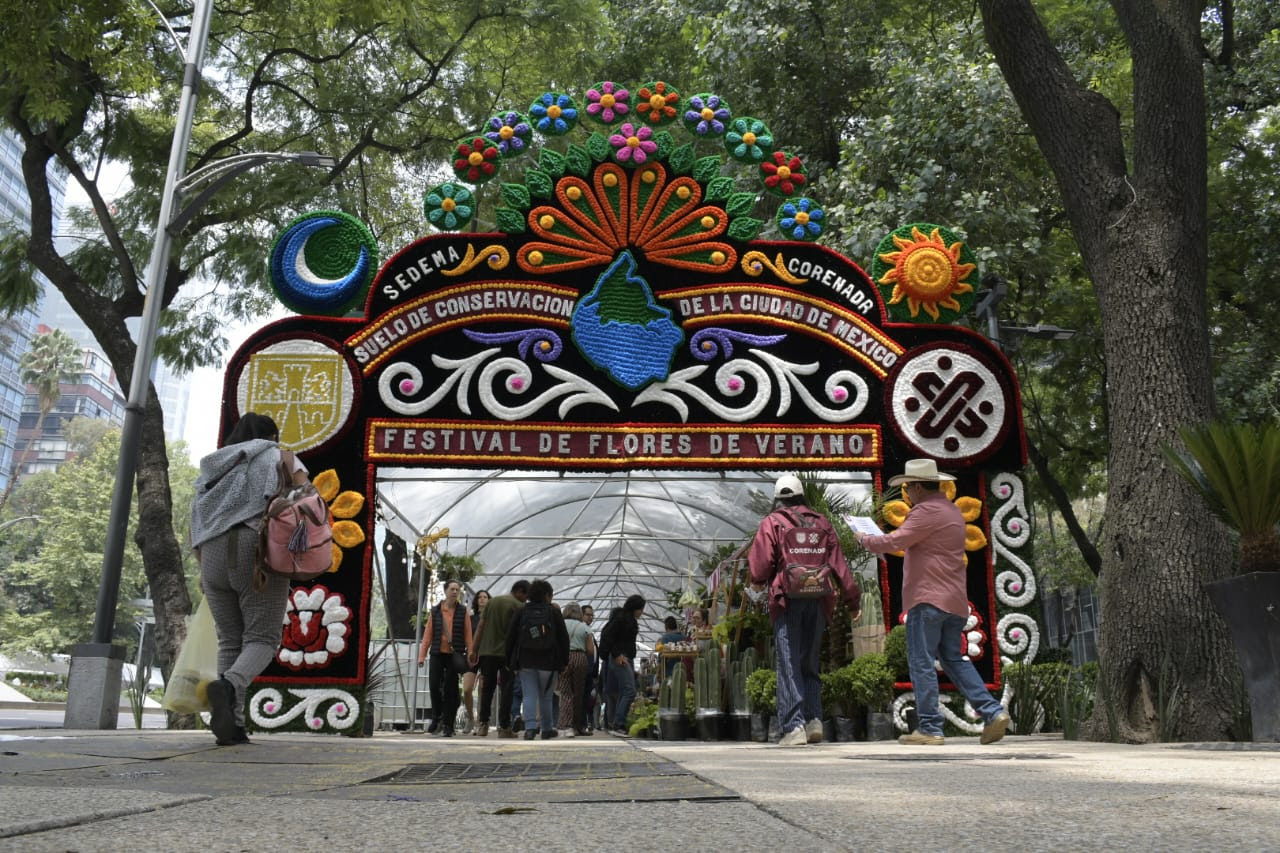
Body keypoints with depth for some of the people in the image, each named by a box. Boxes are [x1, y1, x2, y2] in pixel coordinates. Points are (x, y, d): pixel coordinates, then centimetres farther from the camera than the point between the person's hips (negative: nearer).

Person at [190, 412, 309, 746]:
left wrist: (204, 571, 17)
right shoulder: (280, 458, 12)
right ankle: (228, 686, -32)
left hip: (214, 557, 5)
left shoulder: (216, 468, 25)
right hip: (257, 555, -4)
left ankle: (232, 726, 1)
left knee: (230, 641, 12)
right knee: (262, 640, -2)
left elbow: (198, 523, 17)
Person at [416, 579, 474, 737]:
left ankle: (448, 725, 8)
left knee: (451, 690, 0)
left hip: (455, 655, -1)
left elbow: (468, 635, 2)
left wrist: (470, 655, -6)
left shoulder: (463, 612, 5)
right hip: (437, 654, 1)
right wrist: (422, 655, 0)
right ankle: (437, 719, 19)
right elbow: (428, 634, 6)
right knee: (434, 687, -1)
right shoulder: (435, 611, 7)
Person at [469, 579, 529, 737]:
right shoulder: (519, 607, -6)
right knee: (506, 690, 2)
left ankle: (483, 724, 10)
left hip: (487, 652, 5)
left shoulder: (492, 601, 10)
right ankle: (504, 727, 1)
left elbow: (480, 626, 7)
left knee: (487, 688, 13)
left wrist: (474, 649, 7)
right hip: (507, 653, -4)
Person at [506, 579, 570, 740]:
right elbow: (564, 638, 0)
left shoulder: (522, 611, 4)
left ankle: (530, 727, -15)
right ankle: (547, 729, 19)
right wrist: (564, 661, 7)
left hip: (525, 662, 1)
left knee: (529, 695, 0)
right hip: (548, 662, -1)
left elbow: (510, 637, 4)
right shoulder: (554, 612, 0)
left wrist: (509, 661, 9)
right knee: (546, 696, 11)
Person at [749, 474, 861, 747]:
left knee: (789, 665, -3)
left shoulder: (772, 523, 2)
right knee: (810, 663, 15)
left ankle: (794, 726, -10)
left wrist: (758, 583, 16)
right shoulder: (822, 523, 13)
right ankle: (814, 719, 3)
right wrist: (853, 600, 12)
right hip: (818, 601, 4)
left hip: (788, 600, -4)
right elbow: (839, 564, 9)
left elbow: (760, 561, -6)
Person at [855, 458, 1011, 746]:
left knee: (922, 663, -4)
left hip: (929, 598, -9)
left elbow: (894, 542, -18)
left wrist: (865, 539, -1)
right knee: (954, 659, 15)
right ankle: (993, 712, 6)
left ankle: (929, 729, -3)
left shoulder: (927, 511, -12)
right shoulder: (952, 510, 20)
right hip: (954, 599, 9)